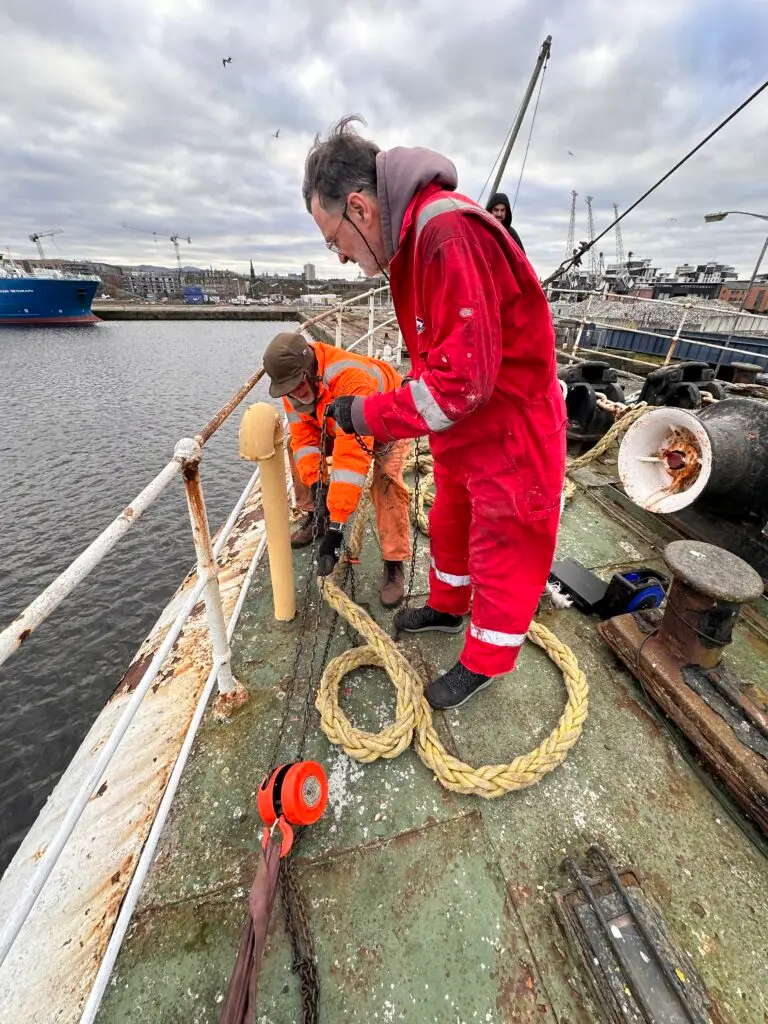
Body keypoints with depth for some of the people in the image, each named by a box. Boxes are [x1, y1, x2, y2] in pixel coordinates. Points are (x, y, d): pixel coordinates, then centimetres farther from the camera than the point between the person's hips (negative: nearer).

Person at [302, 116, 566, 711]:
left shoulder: (450, 234, -24)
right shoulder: (412, 240, 7)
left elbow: (462, 382, -30)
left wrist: (368, 415, -20)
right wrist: (384, 415, 4)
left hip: (510, 435, -9)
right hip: (462, 433, 9)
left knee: (502, 551, 8)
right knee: (451, 527, 23)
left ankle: (484, 662, 31)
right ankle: (447, 608, 48)